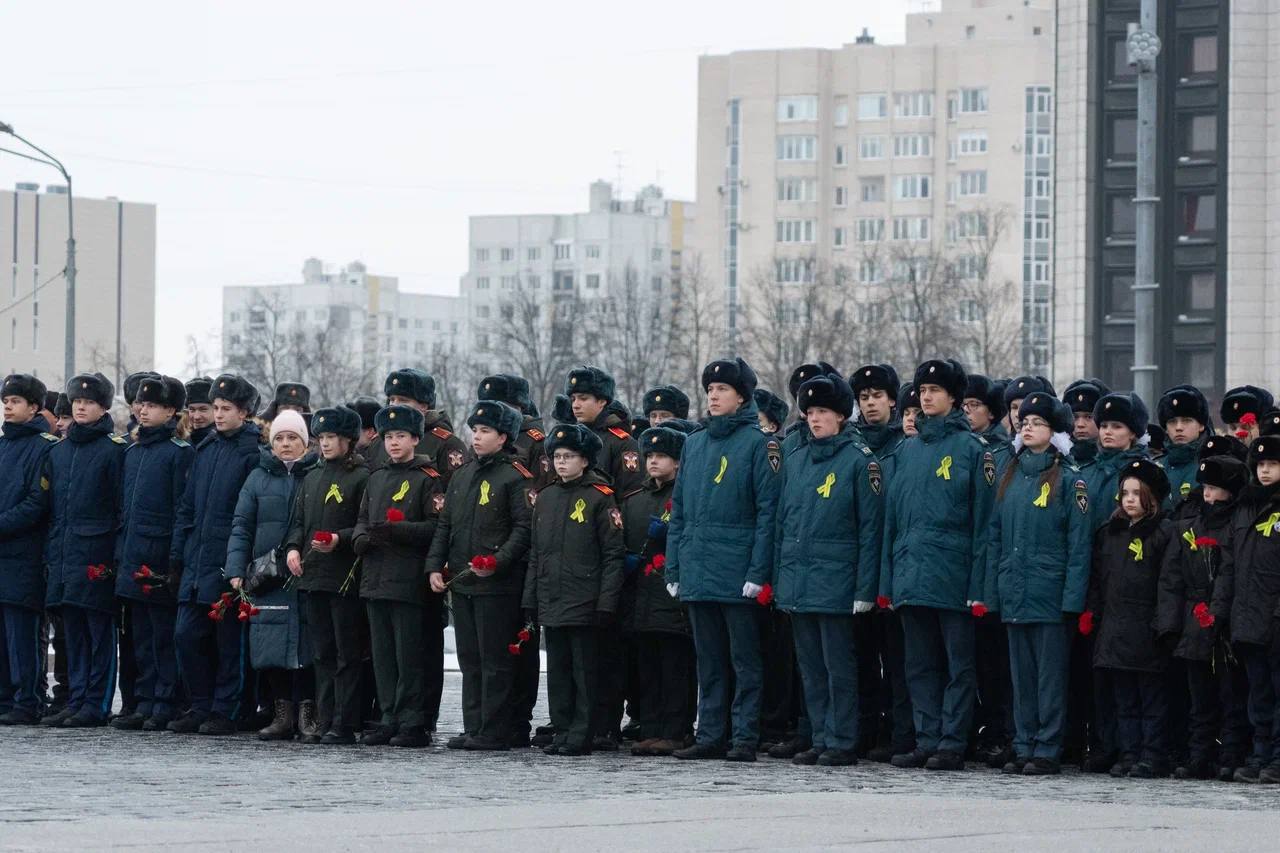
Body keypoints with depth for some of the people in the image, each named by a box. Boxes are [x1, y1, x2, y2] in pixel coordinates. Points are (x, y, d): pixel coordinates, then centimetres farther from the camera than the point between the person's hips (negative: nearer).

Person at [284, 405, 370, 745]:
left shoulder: (361, 478, -5)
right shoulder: (311, 478, 17)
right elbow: (298, 521, 20)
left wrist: (340, 539, -22)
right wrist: (293, 548, 2)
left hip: (345, 578, -7)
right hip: (313, 574, 7)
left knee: (347, 654, -4)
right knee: (322, 654, 9)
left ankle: (344, 725, -3)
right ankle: (325, 722, 12)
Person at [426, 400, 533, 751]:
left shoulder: (515, 477, -7)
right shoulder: (463, 475, 15)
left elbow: (523, 528, -13)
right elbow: (445, 524, 18)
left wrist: (498, 561, -23)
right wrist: (435, 566, 8)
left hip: (498, 586, -8)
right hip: (461, 583, 8)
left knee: (495, 661, -3)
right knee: (470, 661, 10)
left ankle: (494, 732, -1)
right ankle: (473, 728, 15)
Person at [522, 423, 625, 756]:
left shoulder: (600, 498, -5)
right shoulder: (545, 498, 13)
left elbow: (613, 554, -7)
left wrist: (606, 602, -13)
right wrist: (530, 599, 12)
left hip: (584, 602, -6)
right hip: (551, 601, 6)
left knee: (585, 672, -2)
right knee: (558, 671, 9)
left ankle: (581, 737, 1)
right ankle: (562, 734, 14)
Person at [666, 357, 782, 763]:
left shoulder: (757, 443, -4)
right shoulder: (694, 444, 14)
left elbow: (768, 510, -8)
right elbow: (679, 509, 17)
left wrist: (758, 572, -15)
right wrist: (673, 568, 10)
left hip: (738, 573, -6)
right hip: (698, 572, 6)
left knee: (744, 660, -1)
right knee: (708, 660, 10)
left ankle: (745, 737, 0)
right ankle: (710, 736, 13)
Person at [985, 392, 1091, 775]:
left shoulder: (1068, 480, -4)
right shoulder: (1011, 476, 12)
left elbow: (1079, 543, -7)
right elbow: (995, 537, 14)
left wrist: (1072, 597, -13)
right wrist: (993, 591, 7)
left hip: (1050, 595, -6)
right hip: (1014, 592, 6)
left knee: (1050, 674, -2)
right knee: (1021, 673, 9)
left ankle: (1048, 750, 2)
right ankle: (1024, 747, 15)